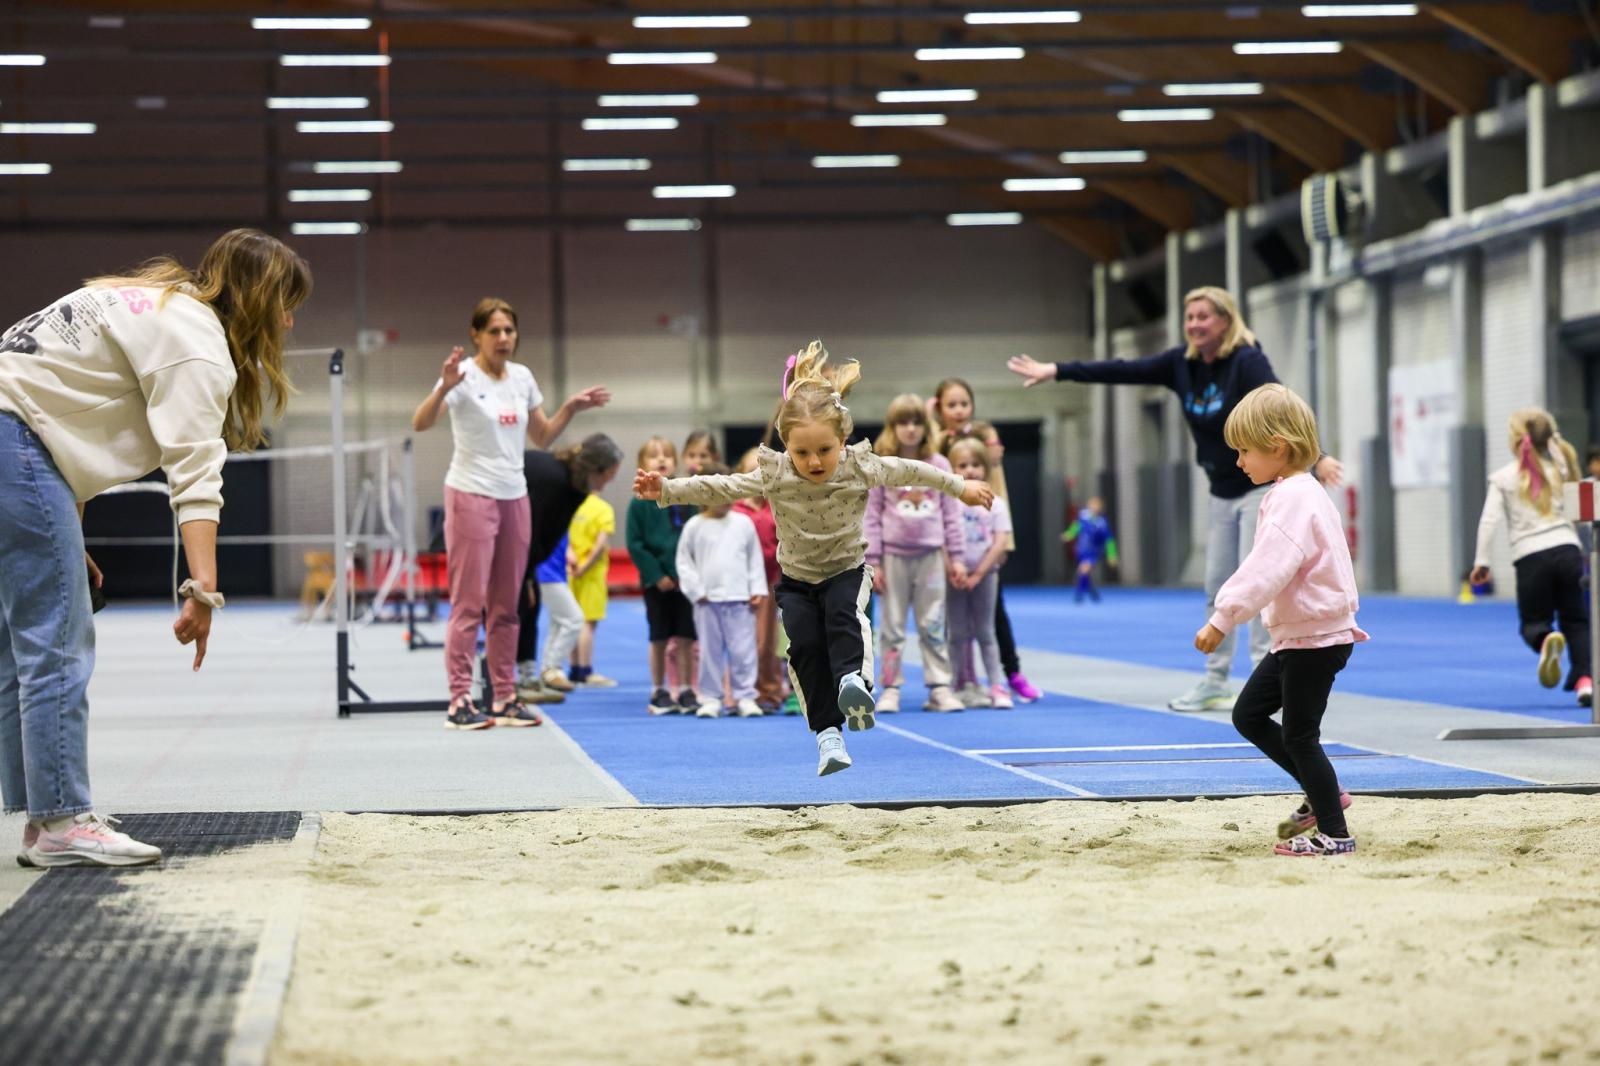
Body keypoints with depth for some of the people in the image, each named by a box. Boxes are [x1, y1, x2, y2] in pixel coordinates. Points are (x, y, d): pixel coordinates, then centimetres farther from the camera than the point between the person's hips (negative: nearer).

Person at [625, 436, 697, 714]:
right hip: (656, 582, -2)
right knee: (659, 639, 6)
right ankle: (658, 691, 15)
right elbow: (635, 544, -6)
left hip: (686, 579, 2)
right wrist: (657, 575, -12)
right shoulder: (640, 502, -4)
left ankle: (685, 690, 11)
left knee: (686, 638, 3)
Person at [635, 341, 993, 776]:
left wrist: (960, 487, 6)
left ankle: (853, 680, -44)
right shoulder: (774, 475, -18)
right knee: (806, 643, -19)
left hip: (846, 570, 0)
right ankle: (828, 732, -16)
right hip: (797, 579, 0)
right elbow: (719, 488, -17)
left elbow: (909, 471, -2)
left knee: (843, 614, -32)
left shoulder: (860, 467, -16)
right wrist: (666, 490, -29)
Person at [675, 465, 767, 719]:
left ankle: (744, 697, 5)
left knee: (743, 651, -1)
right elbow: (684, 562, 4)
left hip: (740, 601, 0)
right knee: (710, 652, 5)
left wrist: (758, 590, 3)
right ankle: (710, 698, 11)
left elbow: (755, 559, 9)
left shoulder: (743, 524, 4)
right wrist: (696, 591, -4)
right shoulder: (694, 527, 1)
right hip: (707, 601, 0)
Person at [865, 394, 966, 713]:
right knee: (892, 627, 3)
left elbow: (951, 513, 7)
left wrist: (956, 557, 4)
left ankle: (939, 688, 5)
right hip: (893, 555, -1)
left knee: (933, 625, 3)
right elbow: (872, 516, -1)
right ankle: (890, 689, 7)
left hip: (930, 555, 1)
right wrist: (873, 561, -5)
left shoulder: (939, 465, 5)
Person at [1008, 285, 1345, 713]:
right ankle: (1215, 682, 18)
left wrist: (1315, 458, -45)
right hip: (1222, 492, 7)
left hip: (1263, 486, -7)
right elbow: (1123, 371, 2)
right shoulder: (1182, 363, 1)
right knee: (1218, 588, 10)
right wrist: (1057, 370, 0)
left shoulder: (1248, 361, -18)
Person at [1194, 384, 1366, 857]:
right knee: (1248, 714, 14)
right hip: (1297, 636, 10)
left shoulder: (1294, 498, -20)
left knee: (1298, 733, -3)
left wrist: (1223, 619, -31)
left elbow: (1267, 570, -31)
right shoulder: (1296, 493, 12)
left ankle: (1334, 833, 7)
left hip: (1316, 638, -10)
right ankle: (1323, 795, 21)